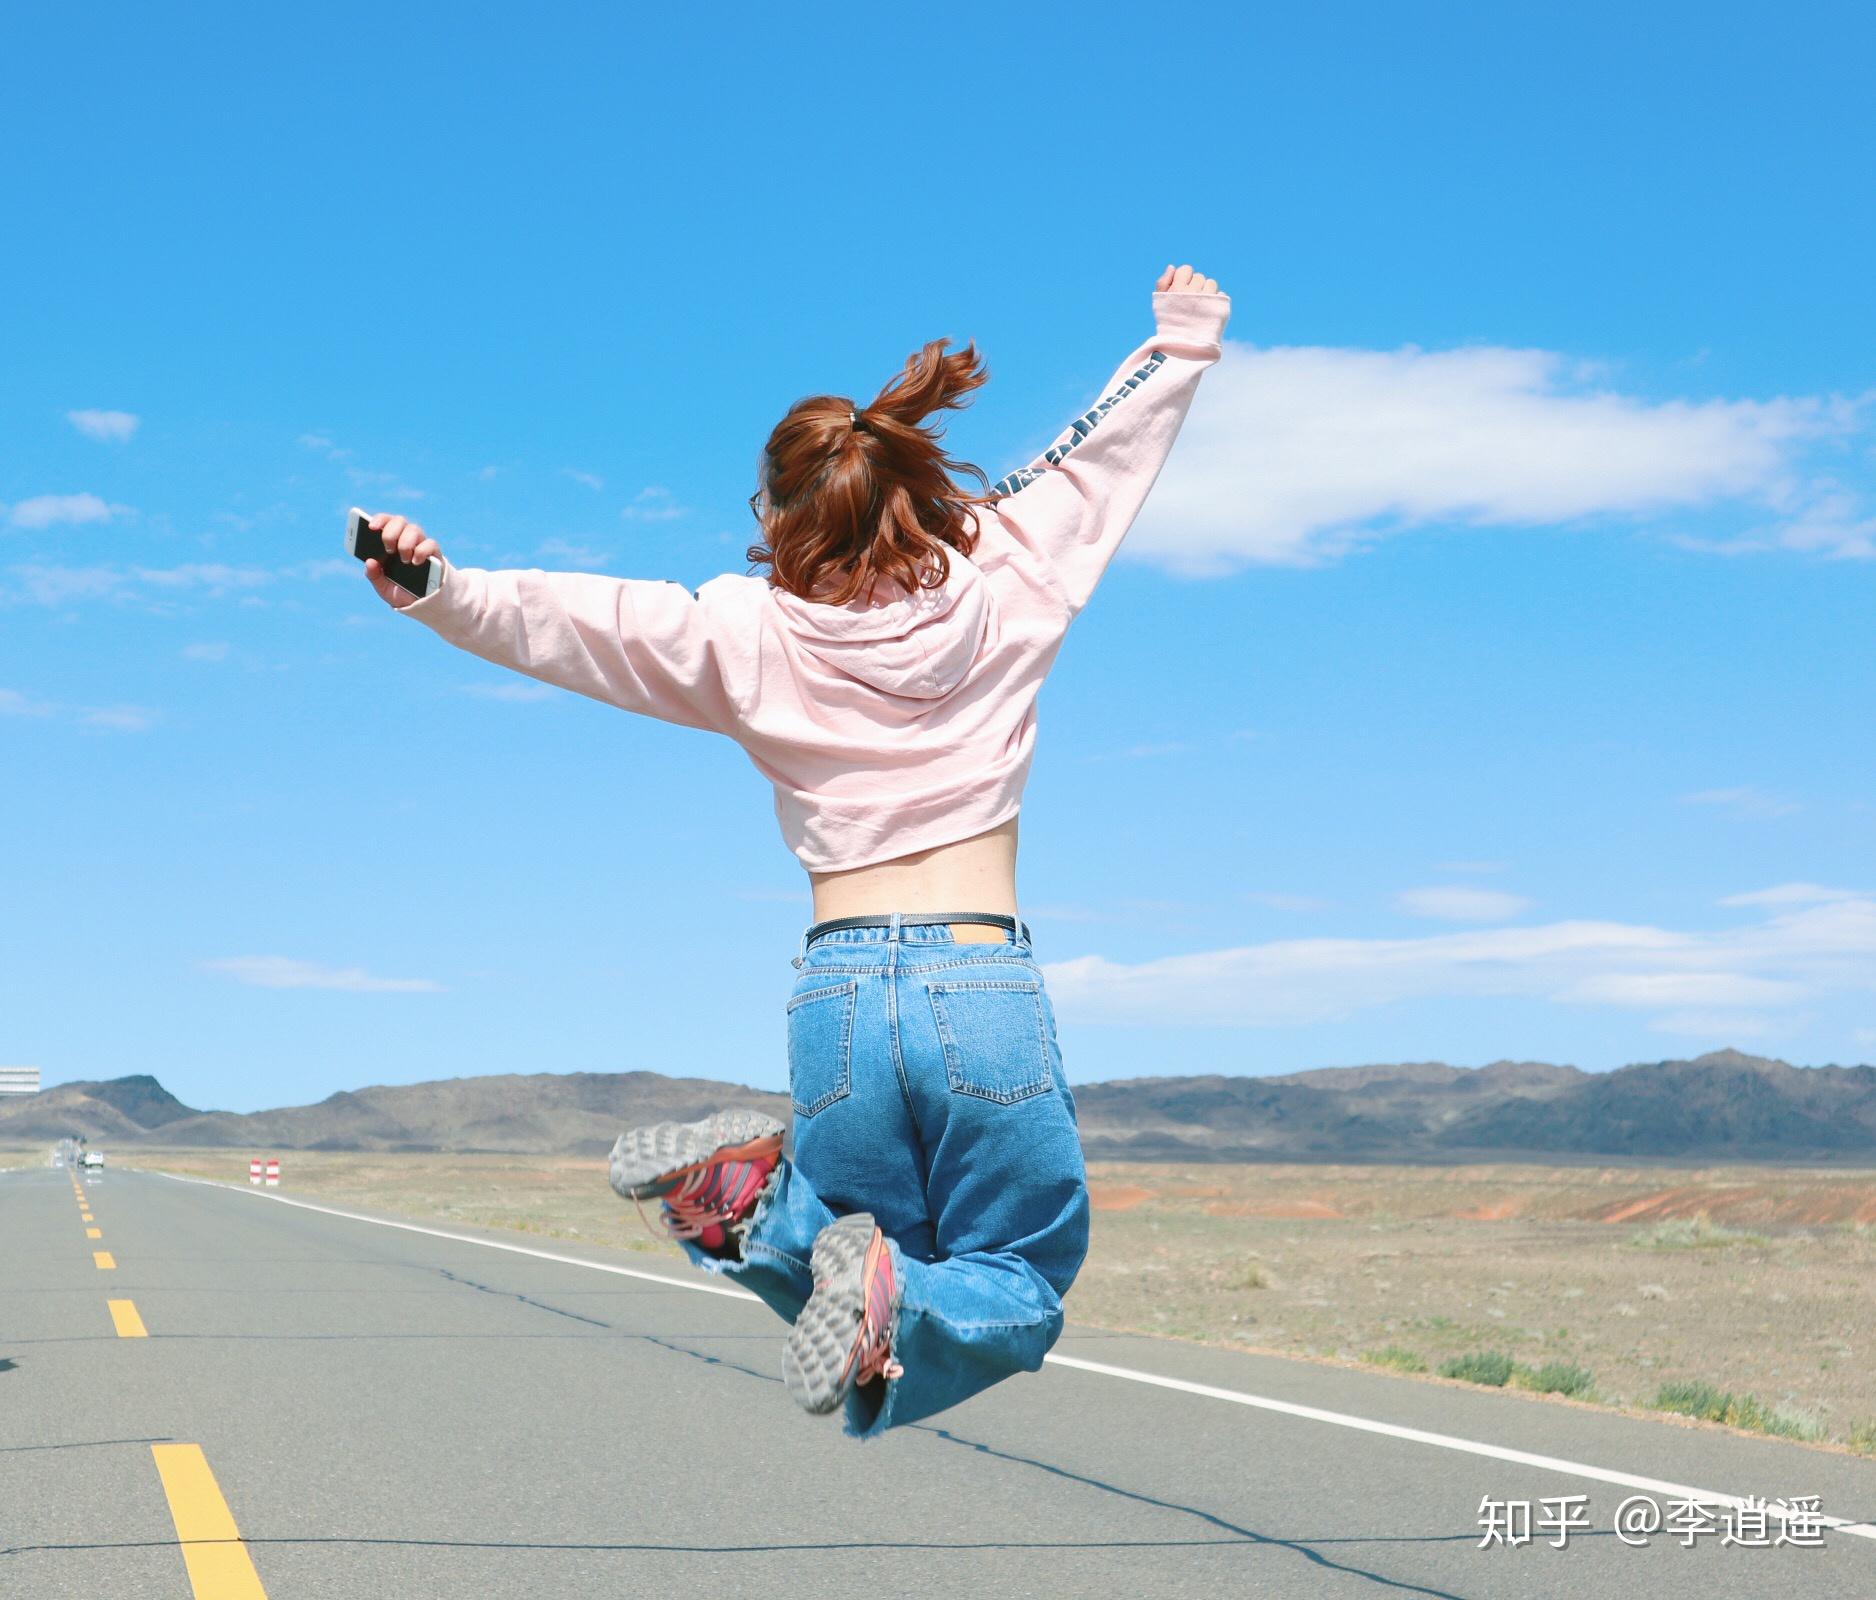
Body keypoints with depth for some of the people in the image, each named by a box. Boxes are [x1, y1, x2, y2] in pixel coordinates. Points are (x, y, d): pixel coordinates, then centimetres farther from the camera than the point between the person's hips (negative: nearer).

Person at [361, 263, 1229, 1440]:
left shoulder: (749, 637, 1)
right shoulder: (1003, 599, 6)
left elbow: (558, 616, -7)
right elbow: (1100, 458, 22)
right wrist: (1181, 346, 35)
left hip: (839, 994, 1)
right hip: (987, 989, -1)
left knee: (879, 1312, 23)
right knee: (1022, 1286, 14)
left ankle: (759, 1196, -9)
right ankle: (889, 1292, -20)